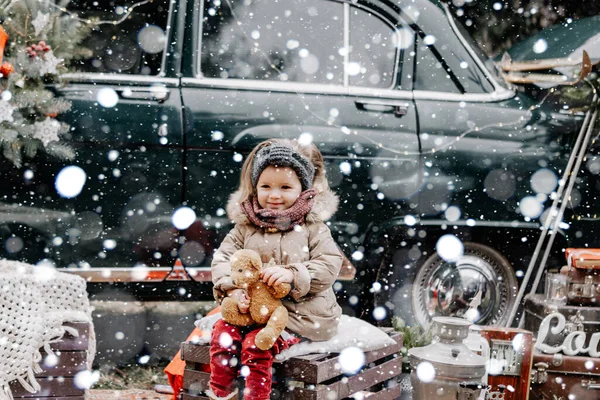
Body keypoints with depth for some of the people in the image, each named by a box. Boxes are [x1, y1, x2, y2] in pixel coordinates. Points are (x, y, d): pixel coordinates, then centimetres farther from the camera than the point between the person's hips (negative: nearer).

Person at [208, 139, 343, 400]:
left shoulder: (312, 227, -1)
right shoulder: (246, 226, 8)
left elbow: (329, 265, -10)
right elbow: (223, 258, 2)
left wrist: (293, 274, -25)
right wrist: (232, 288, -17)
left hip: (298, 313, -4)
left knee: (256, 344, -26)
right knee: (222, 331, -19)